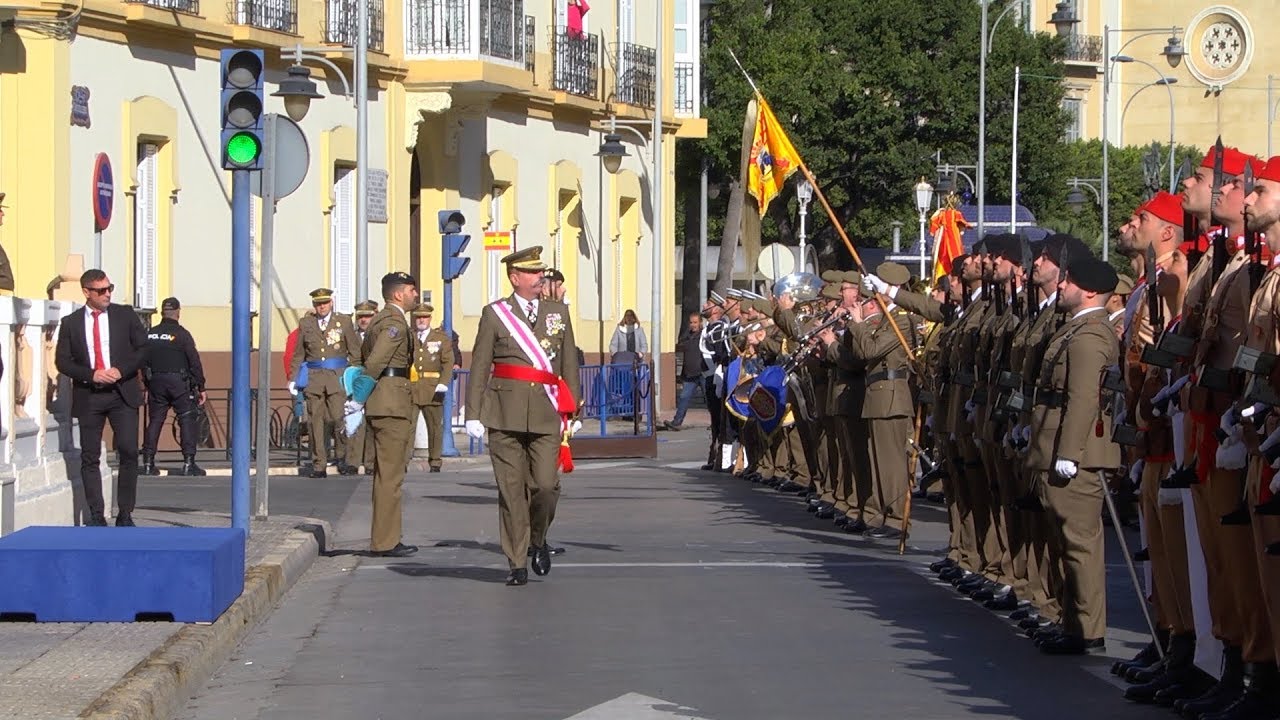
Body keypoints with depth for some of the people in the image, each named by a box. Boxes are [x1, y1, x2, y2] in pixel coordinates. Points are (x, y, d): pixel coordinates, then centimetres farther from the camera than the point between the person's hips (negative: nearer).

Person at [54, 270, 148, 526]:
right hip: (88, 396, 1)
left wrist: (122, 370, -11)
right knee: (90, 457, 2)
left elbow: (143, 348, 4)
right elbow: (62, 360, 2)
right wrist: (91, 375, -12)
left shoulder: (125, 315, 6)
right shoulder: (71, 323, 5)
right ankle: (96, 515, 9)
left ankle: (125, 514, -1)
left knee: (128, 452, -9)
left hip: (122, 393, -1)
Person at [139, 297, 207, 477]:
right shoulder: (182, 334, -8)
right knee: (188, 421, 1)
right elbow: (195, 362, -8)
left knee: (154, 421, 10)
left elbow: (144, 362, 11)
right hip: (179, 384, -4)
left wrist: (148, 386, 19)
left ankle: (148, 463, 8)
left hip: (156, 383, 4)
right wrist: (201, 388, -2)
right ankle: (188, 464, -6)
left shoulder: (150, 335, 7)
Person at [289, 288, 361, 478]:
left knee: (338, 418, -12)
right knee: (316, 421, -1)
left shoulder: (344, 322, 7)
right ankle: (319, 465, 3)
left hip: (337, 377, -2)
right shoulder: (305, 324, 12)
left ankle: (342, 459, 7)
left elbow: (355, 352, 7)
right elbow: (299, 354, 16)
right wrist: (293, 379, 9)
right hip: (313, 377, 2)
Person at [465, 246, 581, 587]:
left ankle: (538, 539, 20)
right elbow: (479, 367, 4)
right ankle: (517, 563, 8)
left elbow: (569, 364, 14)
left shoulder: (559, 312, 13)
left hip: (546, 415, 2)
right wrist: (473, 414, -2)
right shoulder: (494, 314, 5)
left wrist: (571, 410, 9)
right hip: (505, 414, -1)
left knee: (546, 485, -9)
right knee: (511, 490, -1)